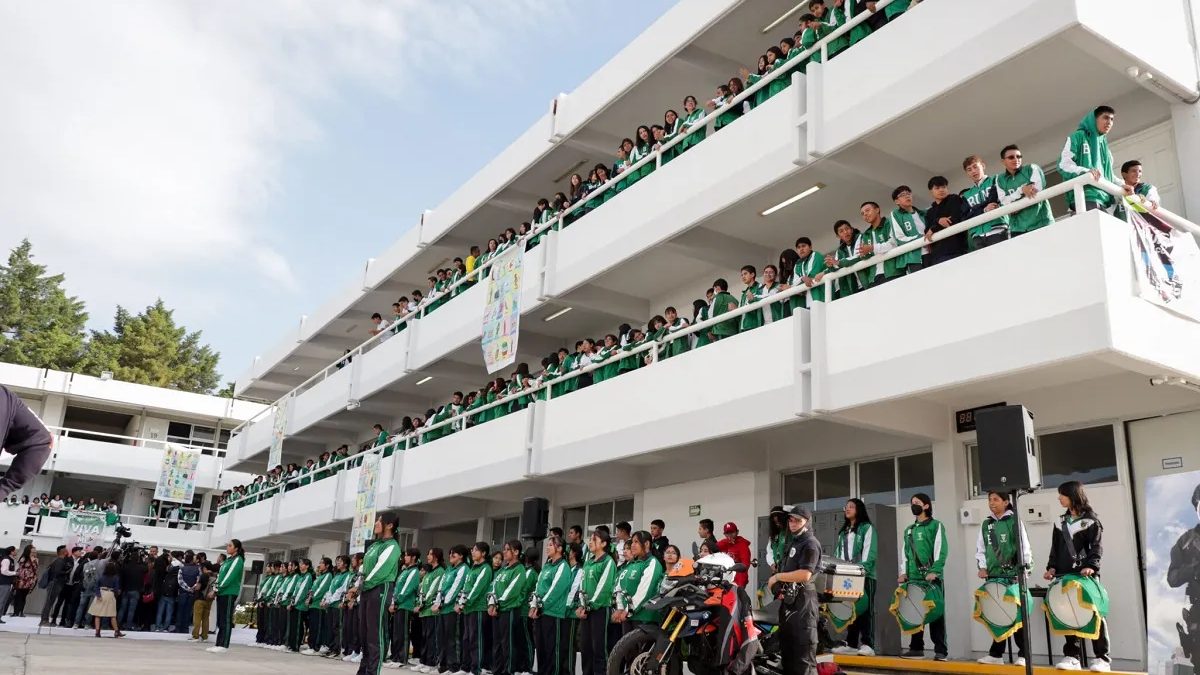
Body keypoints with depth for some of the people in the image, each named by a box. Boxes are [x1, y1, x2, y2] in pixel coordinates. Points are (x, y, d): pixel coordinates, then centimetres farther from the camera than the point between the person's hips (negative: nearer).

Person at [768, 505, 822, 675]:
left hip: (802, 600, -10)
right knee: (787, 647, 17)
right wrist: (776, 584, 5)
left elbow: (804, 575, -22)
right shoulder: (793, 542, 20)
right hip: (788, 599, 10)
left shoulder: (810, 543, -10)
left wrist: (777, 576, -13)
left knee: (804, 651, -11)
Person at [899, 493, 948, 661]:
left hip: (932, 577, -5)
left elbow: (941, 550, -8)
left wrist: (934, 571, -19)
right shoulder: (909, 530, 20)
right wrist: (904, 572, 4)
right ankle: (916, 648, 10)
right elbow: (904, 553, 18)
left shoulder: (936, 525, 3)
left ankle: (941, 650, -2)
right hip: (914, 577, 5)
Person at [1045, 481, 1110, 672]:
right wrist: (1051, 567, 5)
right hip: (1065, 575, 6)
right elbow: (1055, 548, 17)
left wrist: (1091, 566, -24)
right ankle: (1072, 656, 9)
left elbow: (1096, 547, -10)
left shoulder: (1091, 520, -2)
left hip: (1086, 574, -6)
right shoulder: (1061, 521, 16)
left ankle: (1102, 658, 3)